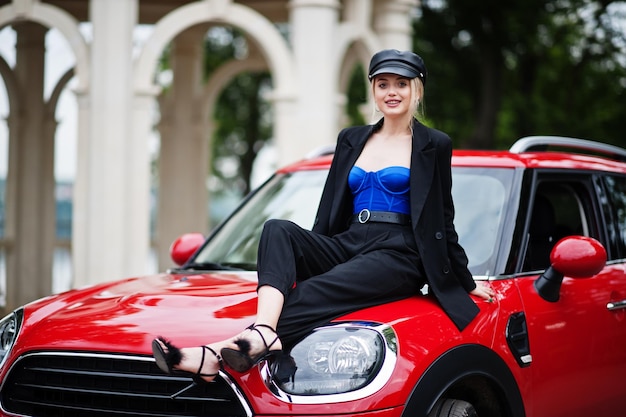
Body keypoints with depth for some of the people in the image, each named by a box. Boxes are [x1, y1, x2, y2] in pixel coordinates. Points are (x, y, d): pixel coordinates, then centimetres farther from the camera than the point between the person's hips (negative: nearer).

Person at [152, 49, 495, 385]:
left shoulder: (433, 146, 6)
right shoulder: (351, 140, 20)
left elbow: (443, 221, 9)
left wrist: (466, 283, 9)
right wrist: (313, 254, 17)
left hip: (398, 257, -5)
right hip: (347, 245, 5)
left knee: (313, 293, -32)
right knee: (277, 230, -25)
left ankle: (218, 355, -52)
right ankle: (264, 334, -51)